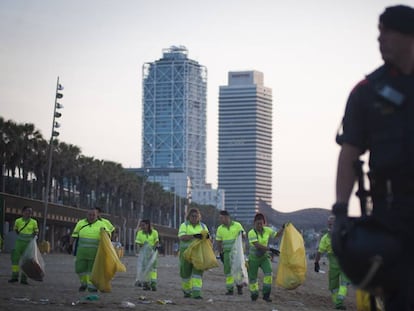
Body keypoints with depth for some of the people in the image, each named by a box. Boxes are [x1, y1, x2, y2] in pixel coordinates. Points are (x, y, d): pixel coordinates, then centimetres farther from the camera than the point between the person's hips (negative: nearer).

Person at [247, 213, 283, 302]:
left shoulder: (267, 230, -8)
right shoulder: (251, 233, -23)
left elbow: (277, 235, 8)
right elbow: (257, 245, -35)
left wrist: (283, 228, -11)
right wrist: (270, 249, -42)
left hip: (264, 257, 2)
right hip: (253, 258, -2)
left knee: (268, 272, -22)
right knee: (253, 277, 7)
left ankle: (266, 295, -17)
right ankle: (254, 295, 34)